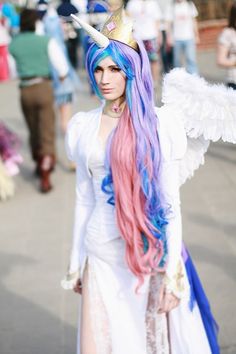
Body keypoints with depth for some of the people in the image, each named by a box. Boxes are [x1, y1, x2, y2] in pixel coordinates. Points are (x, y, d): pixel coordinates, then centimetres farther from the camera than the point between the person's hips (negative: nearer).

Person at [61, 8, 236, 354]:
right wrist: (76, 260, 13)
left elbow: (171, 202, -8)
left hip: (150, 254, -3)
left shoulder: (160, 123, -8)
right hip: (101, 257, 3)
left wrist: (172, 270, -11)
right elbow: (83, 198, 10)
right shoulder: (83, 126, 3)